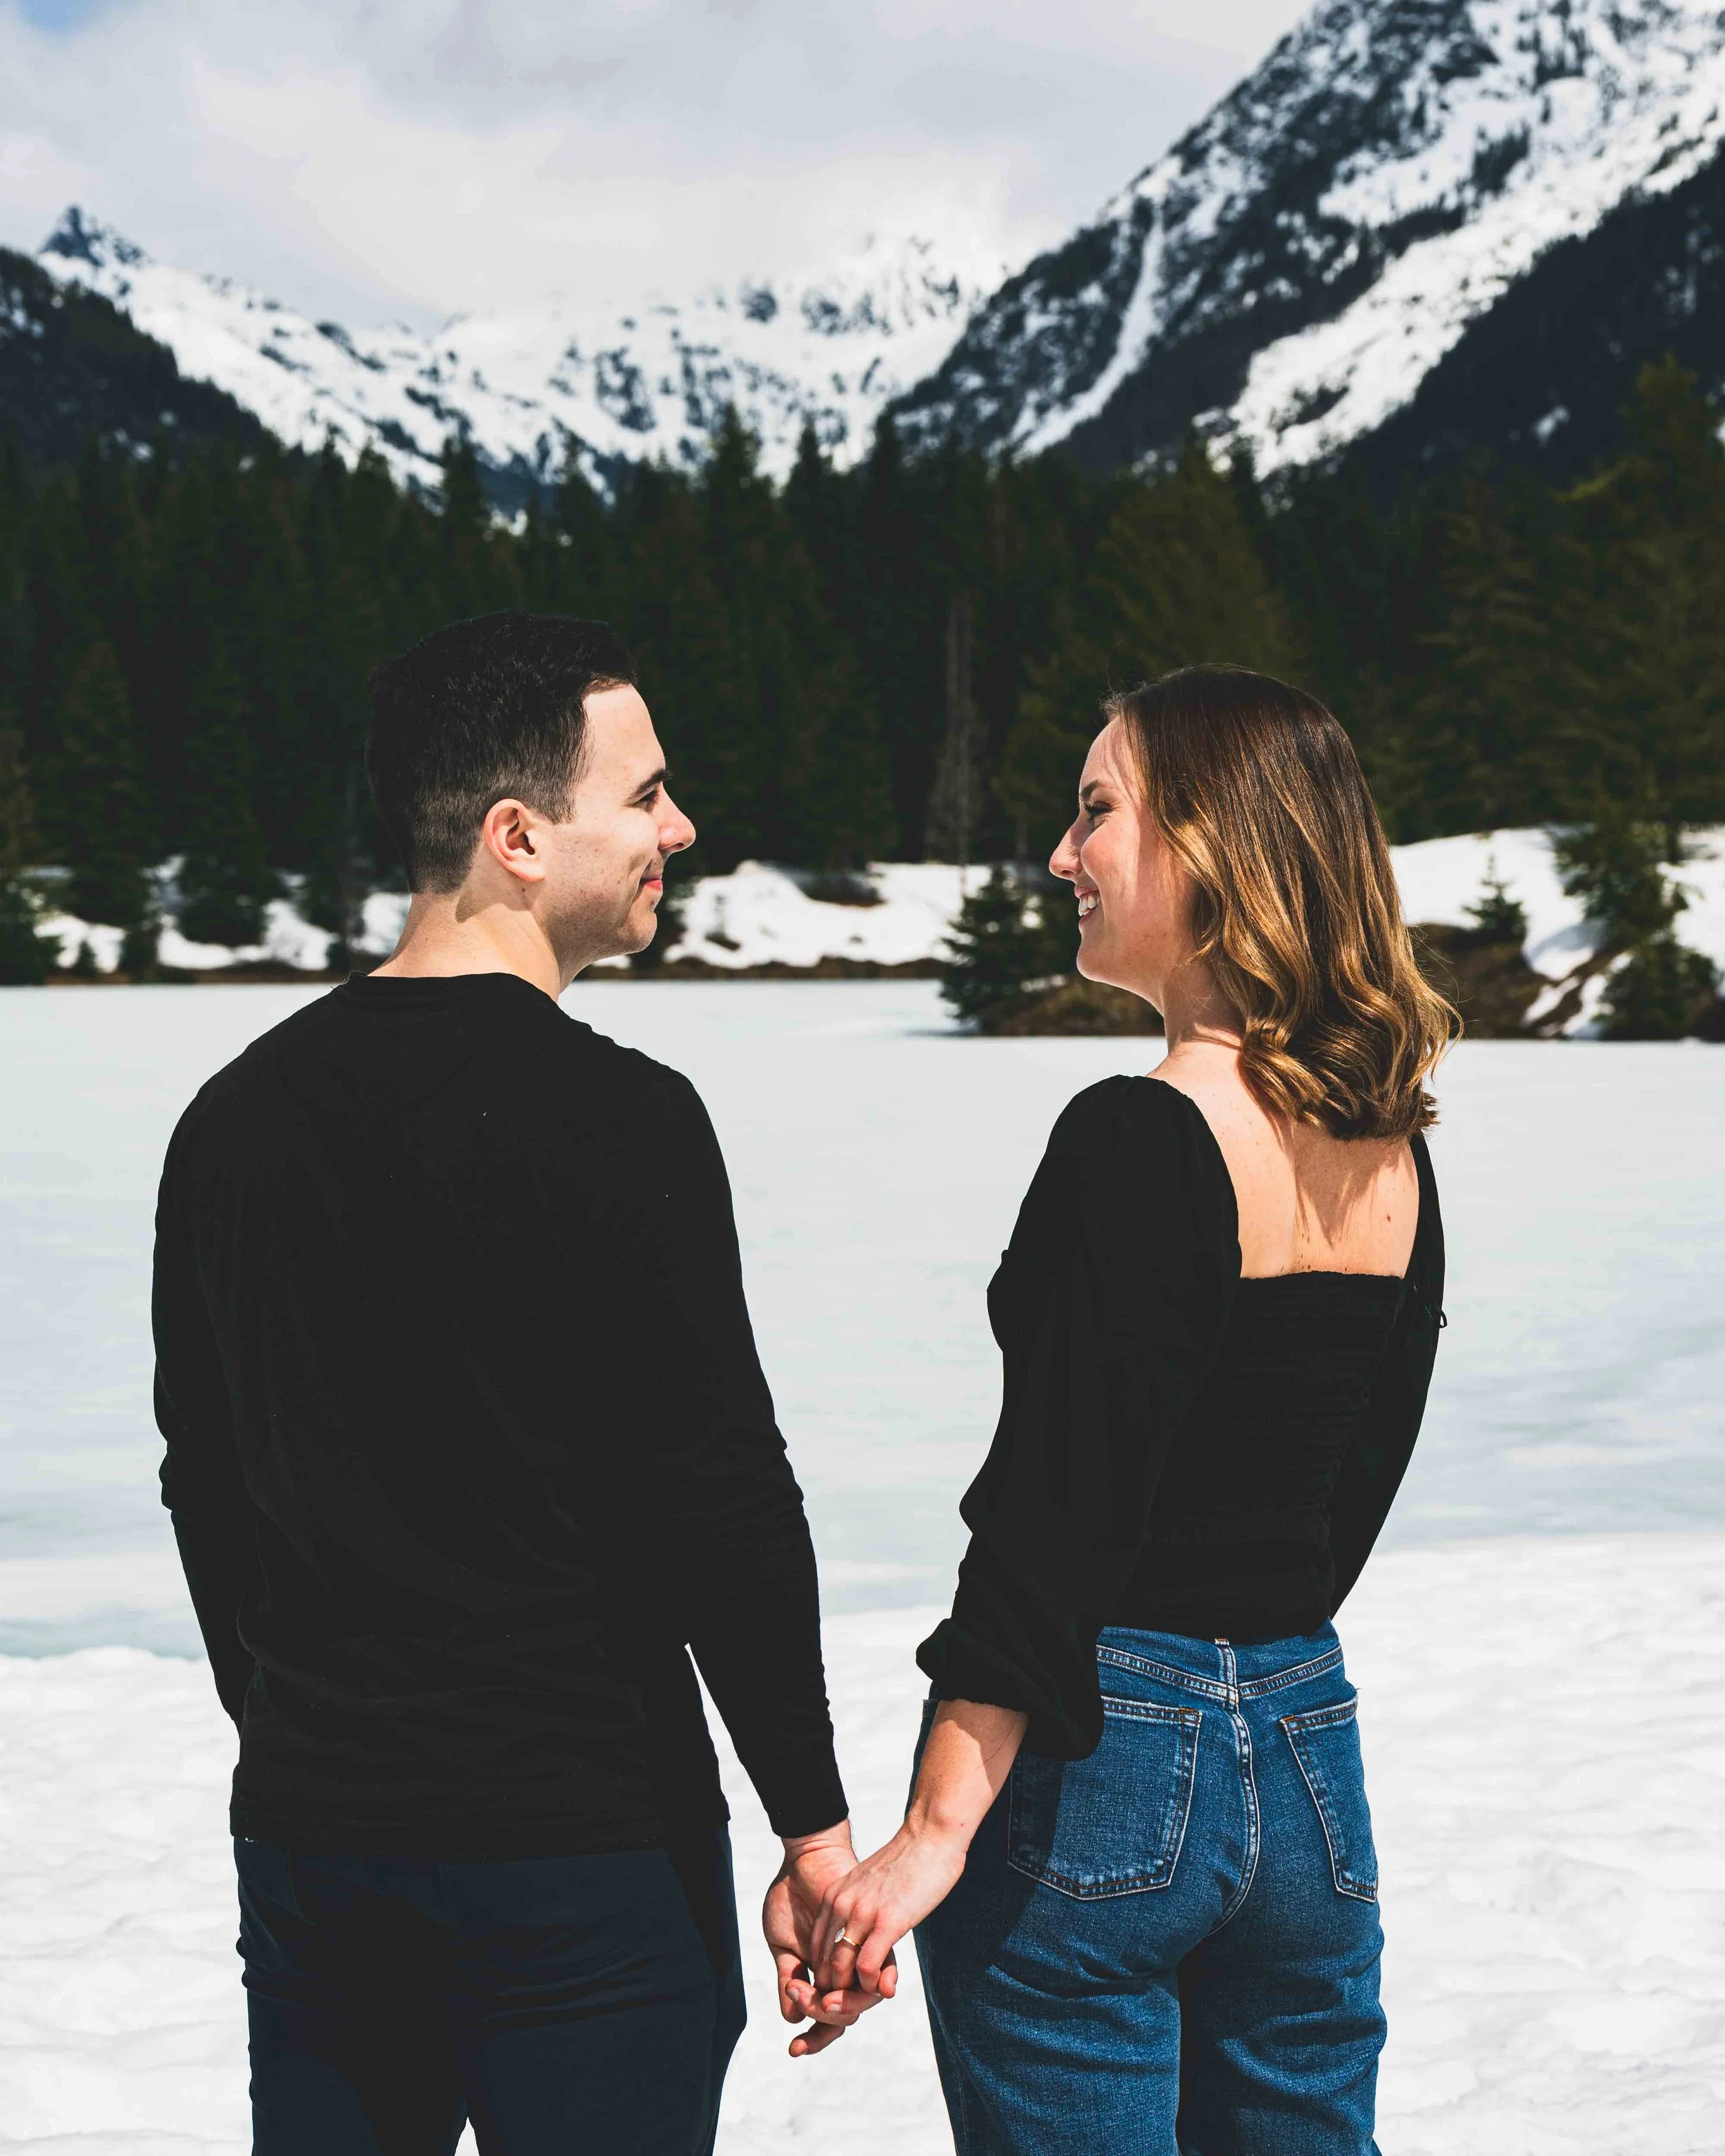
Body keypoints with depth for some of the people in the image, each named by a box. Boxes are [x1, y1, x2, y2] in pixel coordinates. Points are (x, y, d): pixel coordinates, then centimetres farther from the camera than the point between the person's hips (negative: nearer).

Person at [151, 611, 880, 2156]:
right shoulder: (612, 1119, -15)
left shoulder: (235, 1118, 6)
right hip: (584, 1846, -6)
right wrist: (814, 1821, -7)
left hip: (307, 1839, 6)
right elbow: (721, 1493, -15)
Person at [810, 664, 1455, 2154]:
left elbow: (1059, 1511, -19)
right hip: (1312, 1752, 7)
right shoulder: (1392, 1152, 6)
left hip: (1100, 1756, -7)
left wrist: (934, 1833, -18)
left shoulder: (1143, 1138, -16)